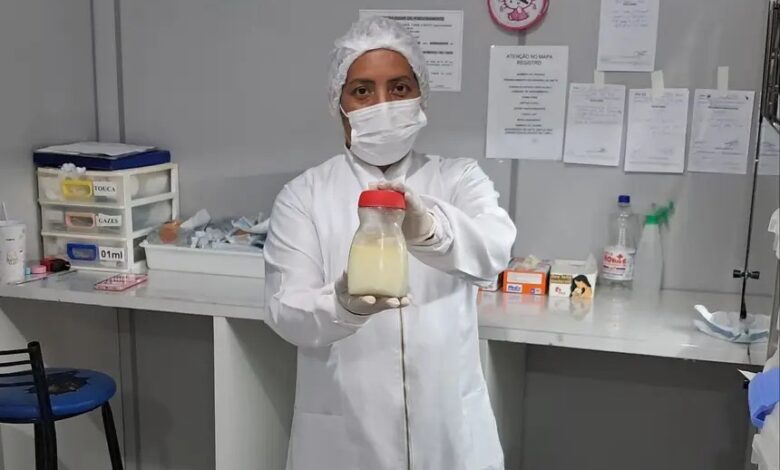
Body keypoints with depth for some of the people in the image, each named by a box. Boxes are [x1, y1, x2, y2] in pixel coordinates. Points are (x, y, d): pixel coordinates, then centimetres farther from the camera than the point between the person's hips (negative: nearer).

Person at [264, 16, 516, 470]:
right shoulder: (303, 195, -3)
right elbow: (286, 311, -10)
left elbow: (494, 248, -20)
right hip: (342, 431, 0)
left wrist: (428, 224, -40)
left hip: (449, 424, 1)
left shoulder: (460, 178, -1)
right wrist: (344, 303, -31)